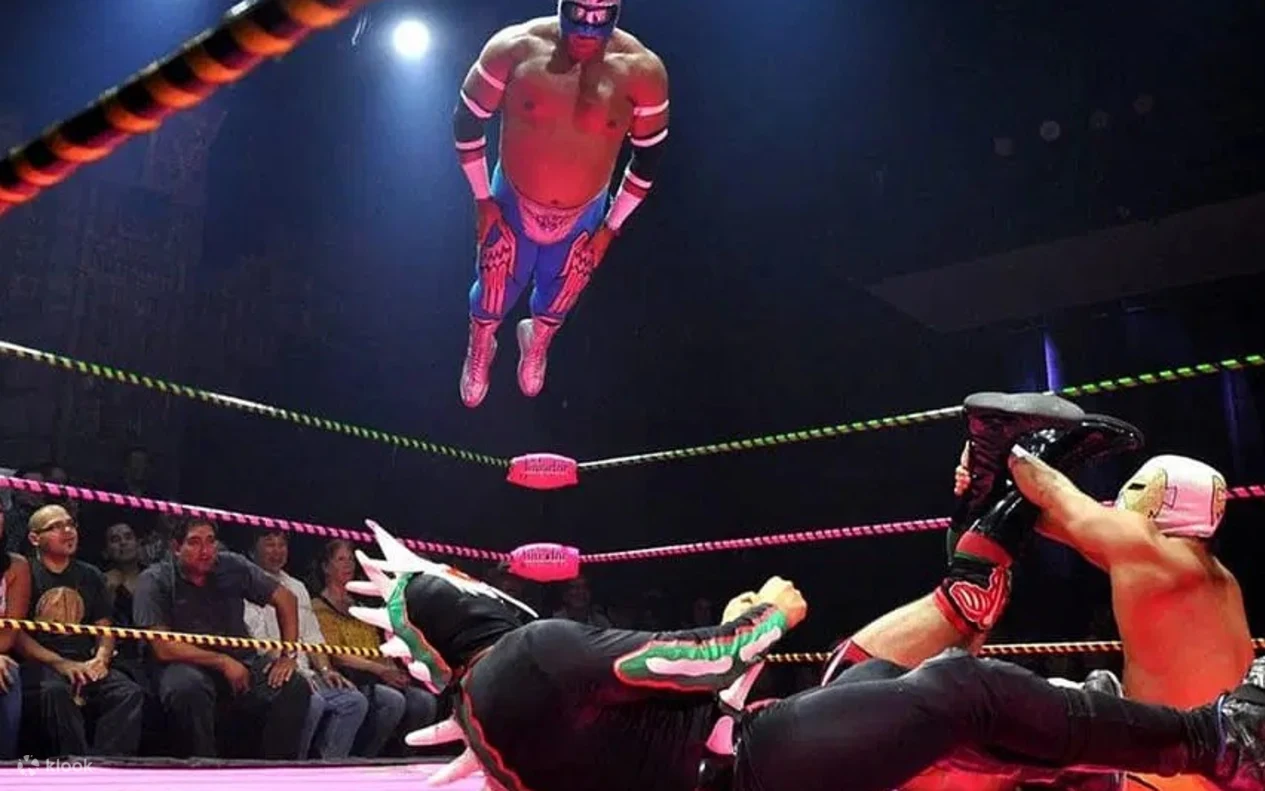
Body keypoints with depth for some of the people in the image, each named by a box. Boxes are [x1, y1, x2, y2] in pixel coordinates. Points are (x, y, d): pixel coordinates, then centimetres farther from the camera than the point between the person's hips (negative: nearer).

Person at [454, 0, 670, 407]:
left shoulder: (641, 71, -22)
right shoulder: (514, 48, -24)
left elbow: (648, 156, -7)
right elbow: (467, 120, -8)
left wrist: (611, 226, -2)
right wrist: (482, 199, -5)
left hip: (582, 218, 1)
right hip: (511, 206, -1)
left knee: (556, 299, 27)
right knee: (493, 294, 22)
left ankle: (536, 344, 63)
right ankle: (479, 351, 57)